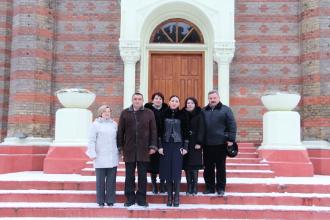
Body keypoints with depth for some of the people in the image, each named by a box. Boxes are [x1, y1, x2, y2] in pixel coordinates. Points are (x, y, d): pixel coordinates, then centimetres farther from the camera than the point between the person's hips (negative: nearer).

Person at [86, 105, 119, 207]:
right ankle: (101, 201, 13)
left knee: (111, 180, 5)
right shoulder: (95, 124, 0)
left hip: (113, 157, 3)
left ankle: (110, 200, 13)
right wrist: (92, 154, -8)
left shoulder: (114, 124, 11)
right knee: (100, 180, 4)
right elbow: (91, 140, -3)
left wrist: (118, 152, 14)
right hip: (100, 158, -3)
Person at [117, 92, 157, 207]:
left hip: (143, 150, 0)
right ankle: (130, 198, 17)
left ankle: (141, 198, 16)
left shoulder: (149, 113, 5)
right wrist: (120, 145, 2)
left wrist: (153, 146, -2)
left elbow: (153, 130, 4)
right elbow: (120, 131, 7)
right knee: (129, 176, 7)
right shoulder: (125, 113, 6)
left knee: (142, 176, 6)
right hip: (129, 149, 0)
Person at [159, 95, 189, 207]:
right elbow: (160, 131, 2)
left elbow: (186, 131, 2)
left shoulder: (182, 115, 0)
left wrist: (185, 147, -2)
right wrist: (160, 146, -2)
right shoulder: (164, 114, 2)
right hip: (166, 145, 1)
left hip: (178, 145, -1)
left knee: (176, 171, -2)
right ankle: (169, 196, 13)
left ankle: (176, 196, 9)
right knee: (167, 171, 3)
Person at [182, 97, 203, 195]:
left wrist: (199, 142, -12)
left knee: (194, 165, -2)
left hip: (195, 143, -2)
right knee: (186, 165, 3)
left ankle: (194, 186, 6)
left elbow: (201, 129, -5)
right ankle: (189, 186, 11)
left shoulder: (199, 115, 0)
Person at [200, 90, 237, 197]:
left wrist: (231, 139, -10)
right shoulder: (204, 111, 12)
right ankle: (209, 187, 21)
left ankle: (221, 188, 16)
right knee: (208, 168, 9)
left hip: (220, 144, -3)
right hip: (207, 144, 4)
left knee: (221, 167, 5)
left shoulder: (226, 110, 1)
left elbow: (232, 125, -4)